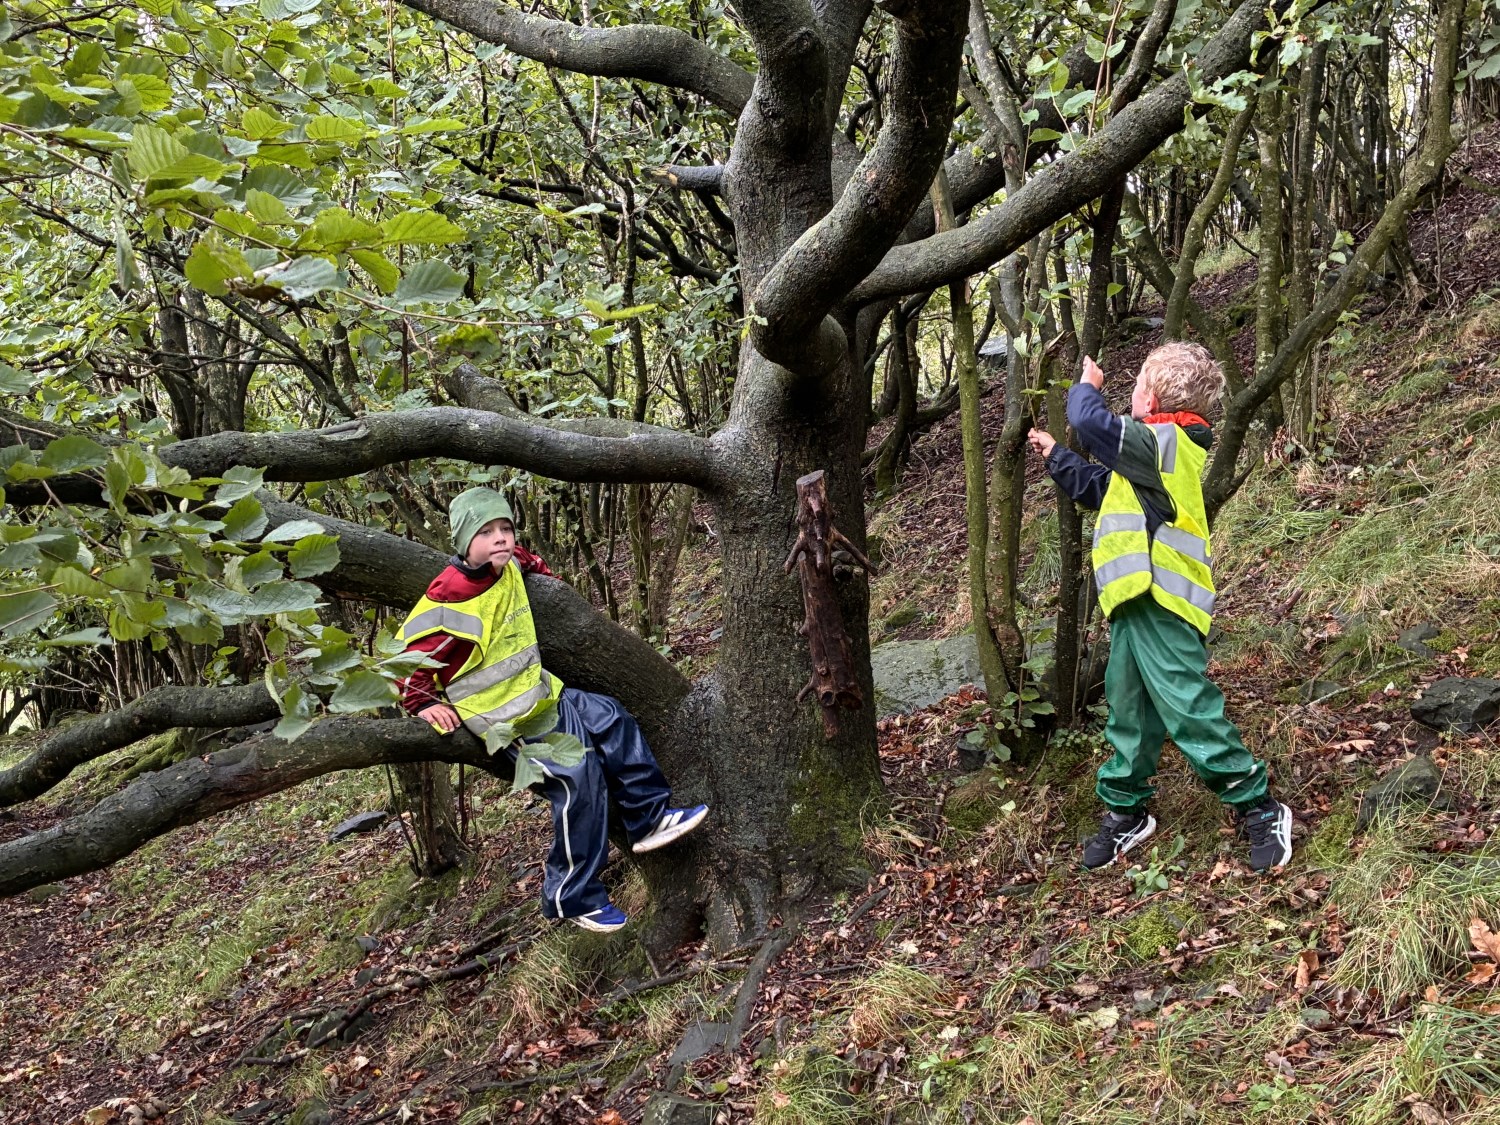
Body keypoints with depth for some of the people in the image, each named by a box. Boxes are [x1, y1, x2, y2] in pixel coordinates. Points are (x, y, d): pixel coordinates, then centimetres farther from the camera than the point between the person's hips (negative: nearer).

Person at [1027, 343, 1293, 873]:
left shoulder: (1163, 440, -12)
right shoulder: (1161, 451, 20)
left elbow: (1090, 421, -18)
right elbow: (1098, 487, 32)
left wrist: (1087, 386, 3)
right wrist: (1054, 455, 36)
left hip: (1162, 605, -10)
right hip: (1134, 602, 10)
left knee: (1190, 712, -8)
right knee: (1129, 714, 17)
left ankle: (1261, 810, 5)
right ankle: (1125, 811, 30)